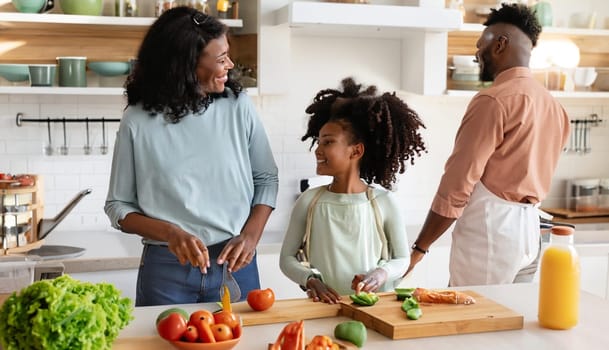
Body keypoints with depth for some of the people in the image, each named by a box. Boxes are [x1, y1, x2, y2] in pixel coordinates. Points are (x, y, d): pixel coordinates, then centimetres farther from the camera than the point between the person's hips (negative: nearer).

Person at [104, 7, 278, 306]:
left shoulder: (238, 106, -3)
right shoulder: (138, 121, -6)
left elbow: (266, 179, 6)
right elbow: (118, 206, -1)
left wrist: (250, 236, -9)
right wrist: (170, 233, -17)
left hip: (234, 263, 2)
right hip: (166, 268, -1)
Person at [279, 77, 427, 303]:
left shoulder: (385, 202, 0)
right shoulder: (309, 201, 3)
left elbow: (402, 259, 9)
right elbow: (287, 258, 9)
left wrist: (382, 273, -11)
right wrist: (310, 279, -10)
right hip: (326, 305, 0)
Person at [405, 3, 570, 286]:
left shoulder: (493, 100, -13)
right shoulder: (552, 105, 13)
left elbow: (457, 185, -15)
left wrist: (418, 248, -10)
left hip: (488, 234, -8)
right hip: (528, 232, 8)